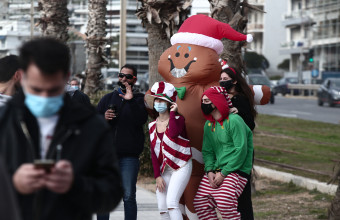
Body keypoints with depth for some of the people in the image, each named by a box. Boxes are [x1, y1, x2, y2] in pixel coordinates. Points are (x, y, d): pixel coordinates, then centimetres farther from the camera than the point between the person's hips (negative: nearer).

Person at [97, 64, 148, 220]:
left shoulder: (139, 99, 8)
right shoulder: (108, 98, 17)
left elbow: (142, 119, -10)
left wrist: (131, 101, -19)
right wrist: (104, 118, -4)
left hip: (129, 155, -3)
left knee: (129, 196, -4)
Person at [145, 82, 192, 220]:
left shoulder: (178, 119, -5)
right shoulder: (152, 126, 11)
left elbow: (173, 133, -30)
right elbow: (153, 152, 9)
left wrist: (172, 112, -17)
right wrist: (157, 176, 1)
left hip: (180, 167, -6)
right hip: (163, 170, 6)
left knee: (171, 203, -21)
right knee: (162, 208, 0)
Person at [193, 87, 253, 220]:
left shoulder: (234, 120, -11)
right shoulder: (208, 125, 13)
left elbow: (241, 150, -15)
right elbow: (207, 151, 15)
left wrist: (223, 173, -15)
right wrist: (209, 171, -5)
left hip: (235, 171, -7)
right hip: (215, 170, 8)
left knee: (224, 202, -28)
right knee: (200, 202, -5)